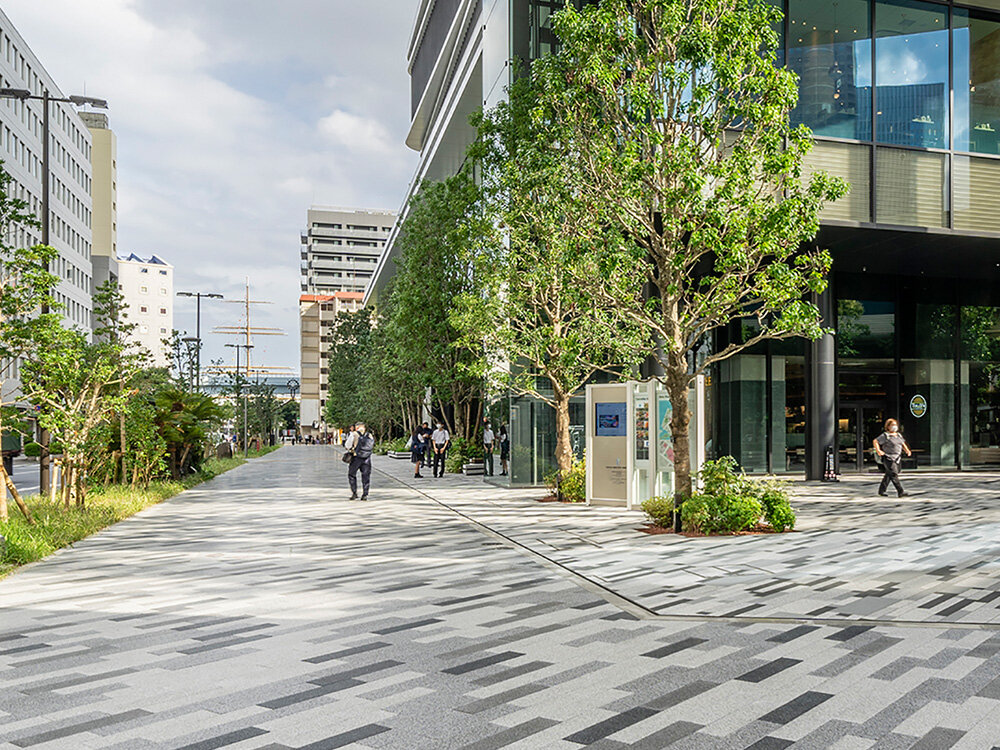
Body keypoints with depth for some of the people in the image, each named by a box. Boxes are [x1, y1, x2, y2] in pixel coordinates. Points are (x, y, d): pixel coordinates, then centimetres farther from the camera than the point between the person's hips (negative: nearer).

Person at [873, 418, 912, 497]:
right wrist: (878, 450, -21)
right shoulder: (885, 436, -8)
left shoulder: (898, 435, 14)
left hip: (897, 458, 8)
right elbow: (875, 441, -9)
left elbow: (903, 444, 22)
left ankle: (881, 490, 22)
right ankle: (900, 492, -15)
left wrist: (907, 450, 4)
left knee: (888, 475, 13)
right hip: (888, 458, -8)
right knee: (894, 475, -12)